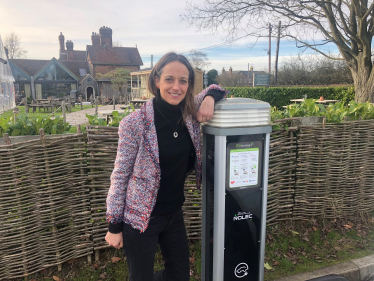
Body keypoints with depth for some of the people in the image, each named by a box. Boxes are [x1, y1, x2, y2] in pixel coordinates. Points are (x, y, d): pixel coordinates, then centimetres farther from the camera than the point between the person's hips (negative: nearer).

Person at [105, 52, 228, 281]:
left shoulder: (190, 113, -5)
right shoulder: (134, 123, -18)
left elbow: (216, 89, 11)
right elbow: (120, 176, -12)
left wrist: (209, 98, -13)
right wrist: (114, 226, -7)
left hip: (175, 213, 5)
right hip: (140, 218, -5)